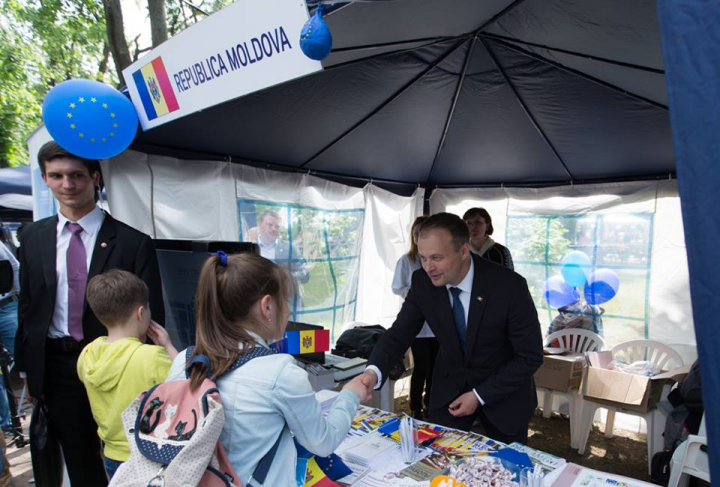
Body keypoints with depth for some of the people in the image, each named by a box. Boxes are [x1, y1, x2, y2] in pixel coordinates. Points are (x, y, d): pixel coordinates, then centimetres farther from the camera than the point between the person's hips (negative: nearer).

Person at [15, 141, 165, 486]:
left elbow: (152, 314, -9)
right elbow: (27, 305, 8)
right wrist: (27, 367, 7)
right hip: (56, 366, 4)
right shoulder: (32, 237, 2)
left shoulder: (133, 242, -12)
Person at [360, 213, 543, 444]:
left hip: (503, 390, -2)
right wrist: (373, 372, -32)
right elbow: (399, 334, -12)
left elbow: (530, 356, -19)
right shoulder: (422, 282, -17)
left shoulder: (509, 285, -28)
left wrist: (480, 396, -19)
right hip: (450, 387, 2)